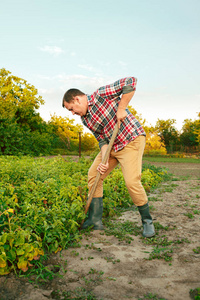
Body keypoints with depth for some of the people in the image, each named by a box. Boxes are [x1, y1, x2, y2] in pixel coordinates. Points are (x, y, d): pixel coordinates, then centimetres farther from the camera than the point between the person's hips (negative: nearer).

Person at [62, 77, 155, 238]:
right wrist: (103, 160, -14)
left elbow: (131, 82, -20)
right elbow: (102, 139, 1)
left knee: (132, 181, -18)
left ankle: (147, 221, 5)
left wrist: (121, 108, -21)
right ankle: (95, 220, 11)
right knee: (93, 174, 3)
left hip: (132, 139, -8)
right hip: (111, 146, 8)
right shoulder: (85, 119, 6)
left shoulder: (101, 94, -15)